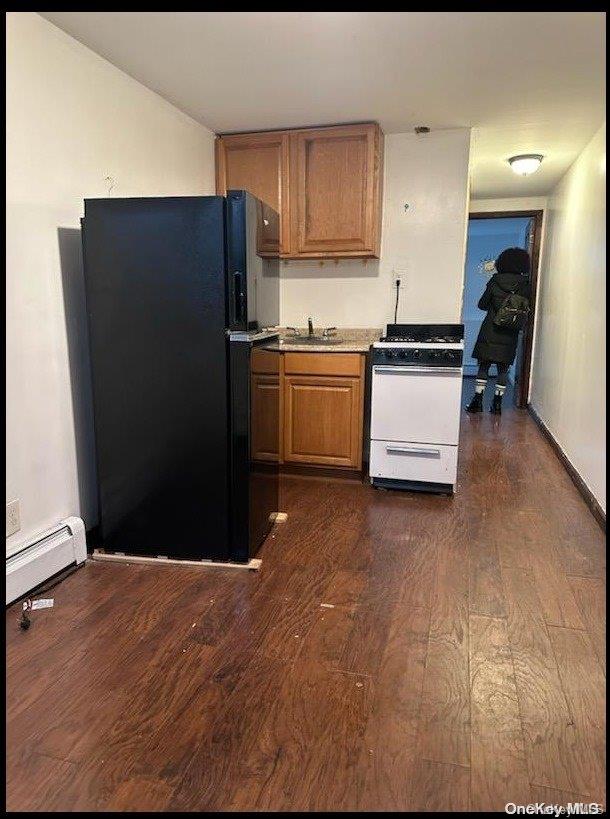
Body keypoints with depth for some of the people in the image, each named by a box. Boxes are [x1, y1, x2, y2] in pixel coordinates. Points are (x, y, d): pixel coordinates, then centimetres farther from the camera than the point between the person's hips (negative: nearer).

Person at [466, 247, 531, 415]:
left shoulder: (495, 281, -4)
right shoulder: (526, 286, -3)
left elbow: (482, 305, 0)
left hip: (490, 331, -1)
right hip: (510, 335, 1)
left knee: (484, 366, 6)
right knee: (503, 369, 9)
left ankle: (477, 401, 4)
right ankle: (497, 404, 10)